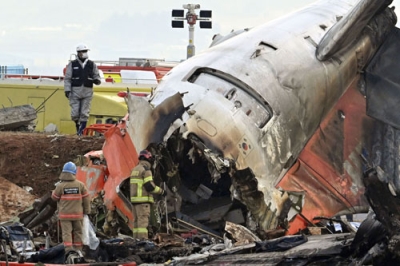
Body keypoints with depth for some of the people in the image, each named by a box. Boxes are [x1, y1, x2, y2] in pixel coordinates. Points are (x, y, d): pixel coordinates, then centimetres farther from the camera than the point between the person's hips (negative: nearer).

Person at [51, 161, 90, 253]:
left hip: (65, 214, -2)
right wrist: (86, 210, 12)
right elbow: (86, 198, 1)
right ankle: (78, 248, 19)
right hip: (77, 214, 2)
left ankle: (68, 248, -18)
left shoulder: (60, 186, -12)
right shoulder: (80, 185, -5)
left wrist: (54, 191, 19)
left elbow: (54, 197, 0)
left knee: (66, 232, -3)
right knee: (77, 232, 13)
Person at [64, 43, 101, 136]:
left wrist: (97, 80, -12)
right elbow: (67, 78, 2)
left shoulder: (92, 65, 8)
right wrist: (67, 90, -8)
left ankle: (81, 130, 3)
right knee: (75, 113, -4)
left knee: (84, 113, -3)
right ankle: (78, 125, 23)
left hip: (87, 92, 1)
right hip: (75, 91, -1)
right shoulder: (72, 64, 4)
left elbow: (97, 76, 12)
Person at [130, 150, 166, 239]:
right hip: (143, 200, -8)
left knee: (137, 221, 11)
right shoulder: (146, 170, -10)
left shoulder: (134, 170, 17)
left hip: (134, 199, 8)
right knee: (143, 221, -12)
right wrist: (161, 191, -5)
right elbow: (150, 186, -16)